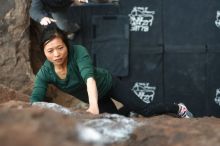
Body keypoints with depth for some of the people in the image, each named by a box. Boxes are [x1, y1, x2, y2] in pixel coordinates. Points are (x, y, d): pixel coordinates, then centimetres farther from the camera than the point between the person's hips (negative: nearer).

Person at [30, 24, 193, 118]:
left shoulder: (79, 52, -37)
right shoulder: (45, 73, -25)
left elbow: (89, 77, -52)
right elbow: (35, 101, -31)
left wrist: (94, 106, -69)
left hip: (108, 84, -4)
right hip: (94, 97, 4)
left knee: (145, 110, 0)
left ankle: (179, 109, 26)